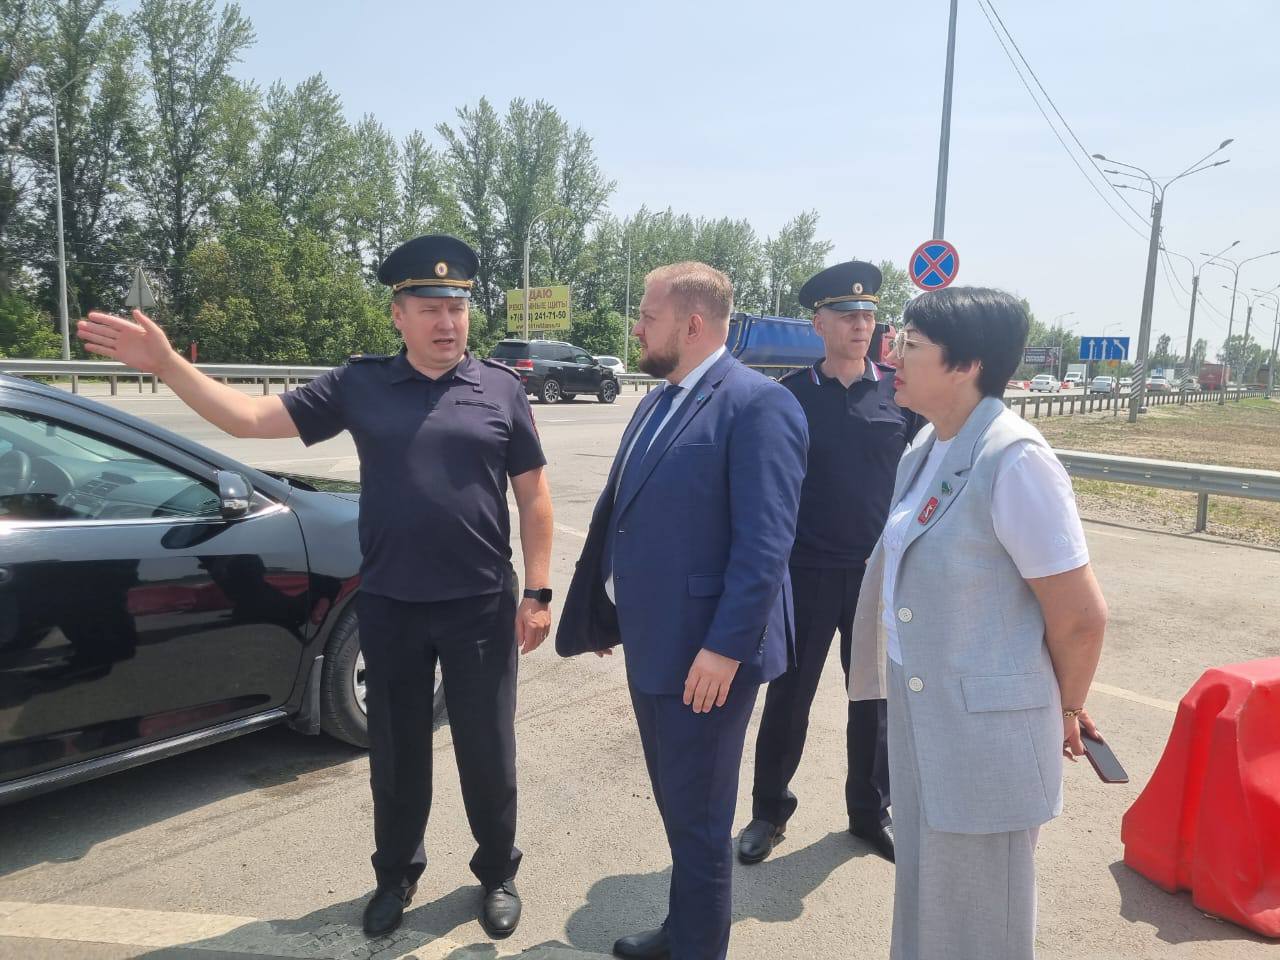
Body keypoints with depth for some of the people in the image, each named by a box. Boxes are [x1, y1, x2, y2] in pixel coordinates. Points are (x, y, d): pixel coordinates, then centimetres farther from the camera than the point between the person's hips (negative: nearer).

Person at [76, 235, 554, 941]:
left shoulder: (501, 390, -2)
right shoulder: (360, 385, 0)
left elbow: (533, 497, 0)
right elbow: (251, 418, -1)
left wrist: (538, 594, -3)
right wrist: (166, 364, -13)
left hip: (481, 607, -1)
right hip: (388, 607, 1)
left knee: (487, 752, 11)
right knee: (395, 752, 16)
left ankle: (497, 874, 35)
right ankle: (396, 875, 39)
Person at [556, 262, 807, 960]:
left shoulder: (757, 404, -16)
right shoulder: (657, 402, 12)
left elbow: (766, 541, -21)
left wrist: (725, 647, -22)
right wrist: (601, 613, 17)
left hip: (706, 654, -9)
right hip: (649, 644, 9)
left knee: (698, 818, 8)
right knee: (676, 804, 24)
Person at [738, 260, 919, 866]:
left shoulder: (900, 393, 0)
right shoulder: (790, 395, -3)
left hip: (883, 573, 2)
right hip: (805, 572, -1)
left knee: (875, 697, 14)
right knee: (788, 695, 9)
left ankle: (871, 811, 33)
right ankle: (769, 811, 27)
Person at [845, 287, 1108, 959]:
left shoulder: (1014, 460, -22)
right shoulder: (926, 449, 4)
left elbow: (1081, 617, -18)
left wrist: (1064, 712, -2)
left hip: (985, 735, -7)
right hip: (919, 723, 8)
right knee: (923, 899, 24)